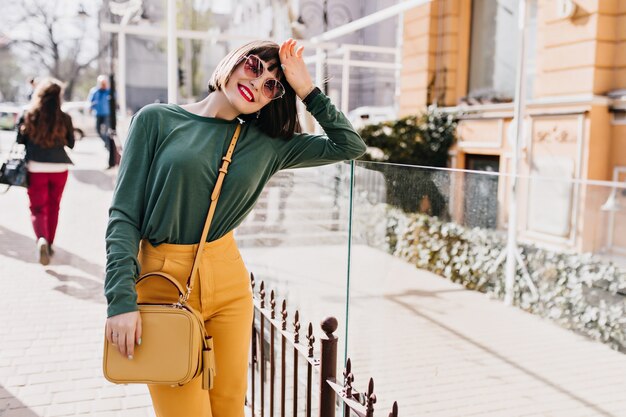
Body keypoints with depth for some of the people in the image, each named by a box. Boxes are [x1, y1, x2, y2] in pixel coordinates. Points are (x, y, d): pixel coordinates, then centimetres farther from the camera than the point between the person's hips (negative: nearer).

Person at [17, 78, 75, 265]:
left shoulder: (28, 117, -7)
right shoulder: (64, 119, -9)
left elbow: (20, 140, 2)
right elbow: (71, 144, 1)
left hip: (35, 169, 0)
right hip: (59, 169, 1)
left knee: (38, 208, 7)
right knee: (53, 207, 18)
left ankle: (42, 239, -20)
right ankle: (49, 244, 27)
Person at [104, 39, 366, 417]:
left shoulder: (268, 144, 5)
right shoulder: (157, 120, -2)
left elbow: (350, 146, 6)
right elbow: (124, 215, -6)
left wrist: (307, 91, 0)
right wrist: (122, 299, -13)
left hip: (229, 282, 3)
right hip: (163, 283, -3)